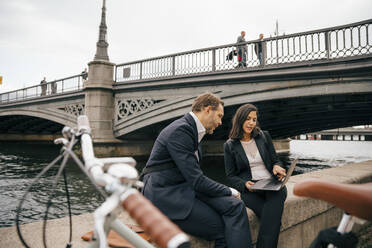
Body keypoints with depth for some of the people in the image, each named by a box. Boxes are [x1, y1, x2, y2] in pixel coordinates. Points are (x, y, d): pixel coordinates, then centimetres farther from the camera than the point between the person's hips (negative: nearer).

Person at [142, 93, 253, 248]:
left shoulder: (193, 130, 14)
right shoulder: (180, 130, -16)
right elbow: (196, 180, -20)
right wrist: (229, 191, -6)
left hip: (186, 188, 9)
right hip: (165, 193, -8)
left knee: (235, 206, -11)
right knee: (221, 227, -18)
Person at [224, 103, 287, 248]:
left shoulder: (264, 136, 13)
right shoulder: (229, 145, 7)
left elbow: (275, 161, 18)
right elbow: (230, 176, 6)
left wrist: (277, 167, -8)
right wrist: (244, 184, -15)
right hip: (249, 189, -2)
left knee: (279, 193, -36)